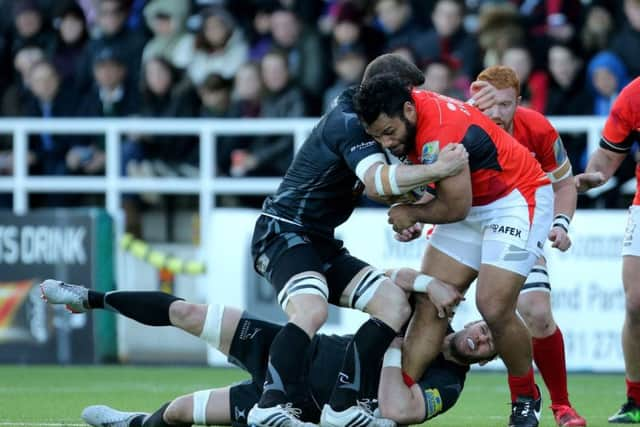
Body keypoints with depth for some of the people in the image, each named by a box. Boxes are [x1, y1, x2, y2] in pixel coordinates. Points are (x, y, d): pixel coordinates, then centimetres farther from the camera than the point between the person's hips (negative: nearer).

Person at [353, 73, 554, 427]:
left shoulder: (439, 135, -32)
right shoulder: (409, 108, -7)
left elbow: (455, 208, -23)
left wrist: (411, 214, -5)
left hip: (516, 200, -9)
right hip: (474, 203, 9)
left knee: (494, 308, -17)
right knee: (429, 304, -2)